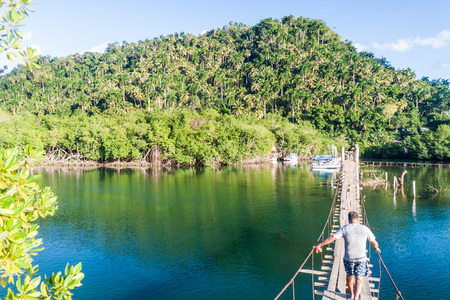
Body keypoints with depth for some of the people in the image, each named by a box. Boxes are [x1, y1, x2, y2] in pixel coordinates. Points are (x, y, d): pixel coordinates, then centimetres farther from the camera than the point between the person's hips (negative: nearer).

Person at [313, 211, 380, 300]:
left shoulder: (344, 228, -4)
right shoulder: (365, 229, 0)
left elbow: (332, 238, -10)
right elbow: (374, 242, 9)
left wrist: (319, 245, -4)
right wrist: (376, 248, 32)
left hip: (348, 258, 0)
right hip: (361, 258, 0)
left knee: (349, 274, 24)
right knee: (358, 278, 8)